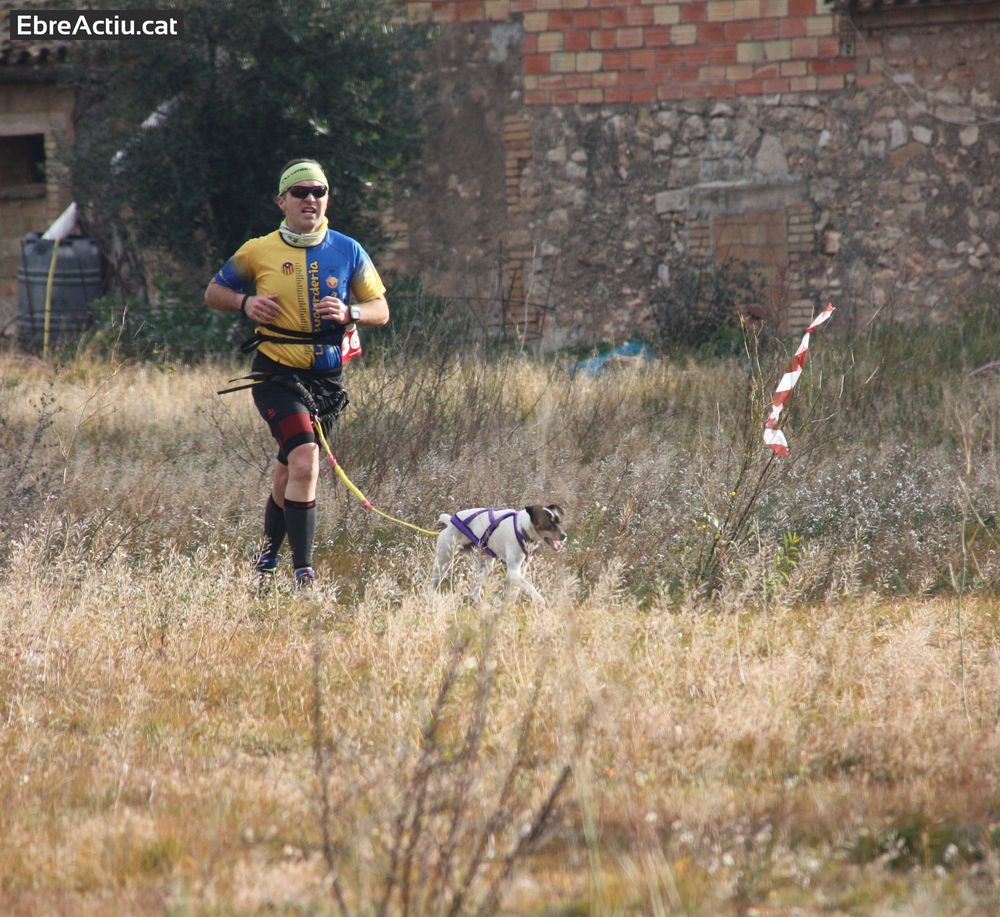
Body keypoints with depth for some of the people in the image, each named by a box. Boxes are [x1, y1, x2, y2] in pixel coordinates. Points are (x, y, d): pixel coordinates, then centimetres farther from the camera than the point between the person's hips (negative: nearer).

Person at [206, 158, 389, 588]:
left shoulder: (348, 252, 4)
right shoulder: (258, 252, 0)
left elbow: (380, 310, 8)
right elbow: (214, 292, 12)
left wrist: (349, 313, -13)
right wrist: (245, 302, -9)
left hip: (327, 376, 3)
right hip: (277, 373, -3)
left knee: (289, 472, 12)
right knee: (304, 462, -22)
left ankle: (268, 553, 36)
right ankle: (303, 571, -20)